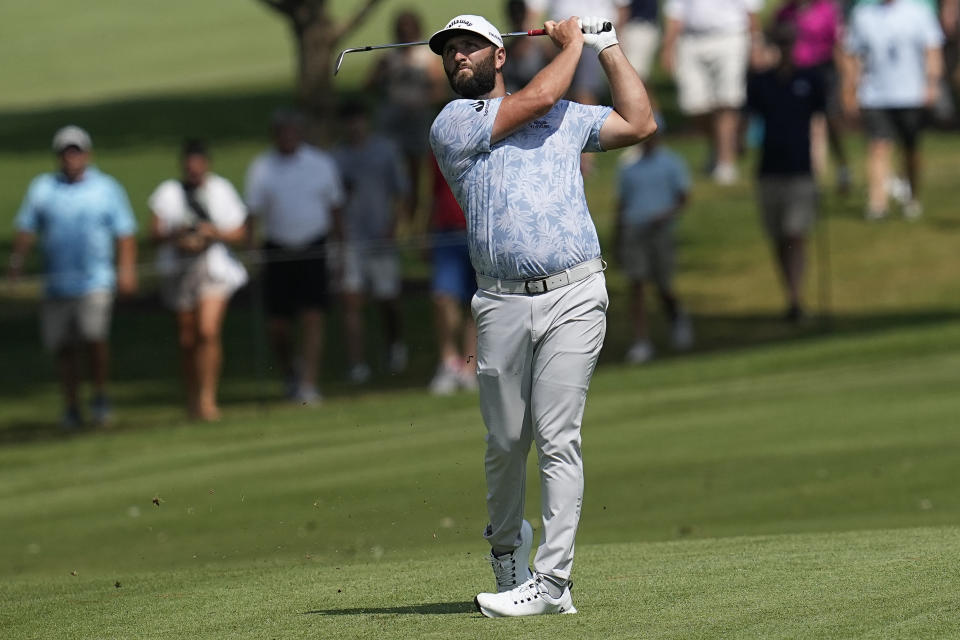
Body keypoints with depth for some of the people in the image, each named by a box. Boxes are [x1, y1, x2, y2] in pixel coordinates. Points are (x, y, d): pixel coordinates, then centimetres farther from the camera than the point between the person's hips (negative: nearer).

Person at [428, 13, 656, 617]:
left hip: (573, 295, 0)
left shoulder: (566, 117, 19)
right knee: (506, 441, 6)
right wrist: (572, 42, 13)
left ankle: (552, 582, -12)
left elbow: (639, 123, 17)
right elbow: (539, 97, -2)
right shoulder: (453, 124, 5)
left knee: (558, 439, -8)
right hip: (502, 302, 0)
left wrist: (608, 46, 20)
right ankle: (507, 542, 33)